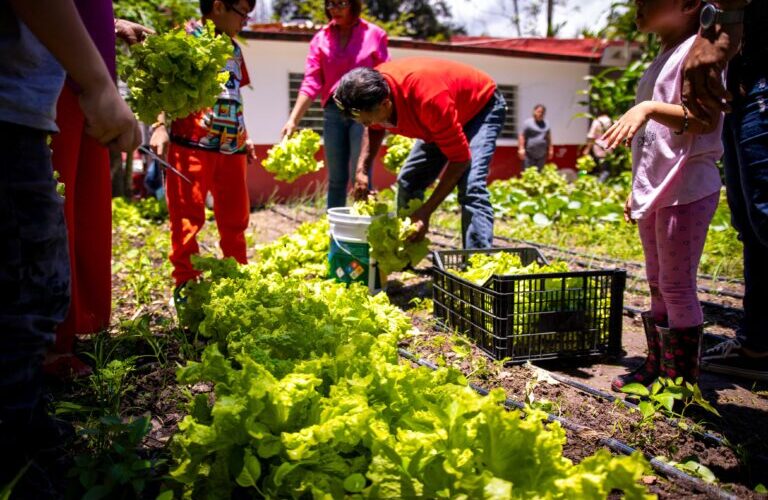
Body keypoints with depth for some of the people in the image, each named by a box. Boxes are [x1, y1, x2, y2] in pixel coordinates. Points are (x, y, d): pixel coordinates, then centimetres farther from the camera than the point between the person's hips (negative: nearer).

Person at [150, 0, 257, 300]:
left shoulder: (234, 49, 20)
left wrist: (244, 137, 24)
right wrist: (160, 126, -19)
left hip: (231, 148, 7)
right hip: (192, 144, -6)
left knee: (235, 219, 10)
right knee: (188, 218, -2)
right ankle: (185, 284, 9)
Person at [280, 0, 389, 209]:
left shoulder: (374, 34, 1)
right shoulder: (321, 38, 6)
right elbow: (311, 82, -1)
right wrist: (293, 120, -11)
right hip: (333, 111, 3)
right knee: (336, 178, 8)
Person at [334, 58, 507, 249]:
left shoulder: (429, 98, -42)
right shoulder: (373, 89, -21)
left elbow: (460, 157, -33)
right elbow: (374, 129, 3)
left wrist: (426, 212, -34)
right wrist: (362, 170, -14)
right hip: (448, 118, 7)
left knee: (471, 188, -27)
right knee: (408, 182, 3)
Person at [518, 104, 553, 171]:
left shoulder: (546, 124, 14)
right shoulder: (528, 123, -3)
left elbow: (548, 137, 21)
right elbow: (521, 136, -7)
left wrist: (550, 149, 18)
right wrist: (521, 149, -15)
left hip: (542, 155, 6)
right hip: (529, 154, -5)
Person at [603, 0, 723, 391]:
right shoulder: (663, 58, 18)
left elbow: (707, 119, -24)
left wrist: (648, 108, -36)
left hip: (686, 190, -9)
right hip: (654, 192, 9)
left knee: (677, 287, -4)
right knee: (658, 285, 14)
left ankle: (681, 380, 7)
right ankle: (657, 366, 25)